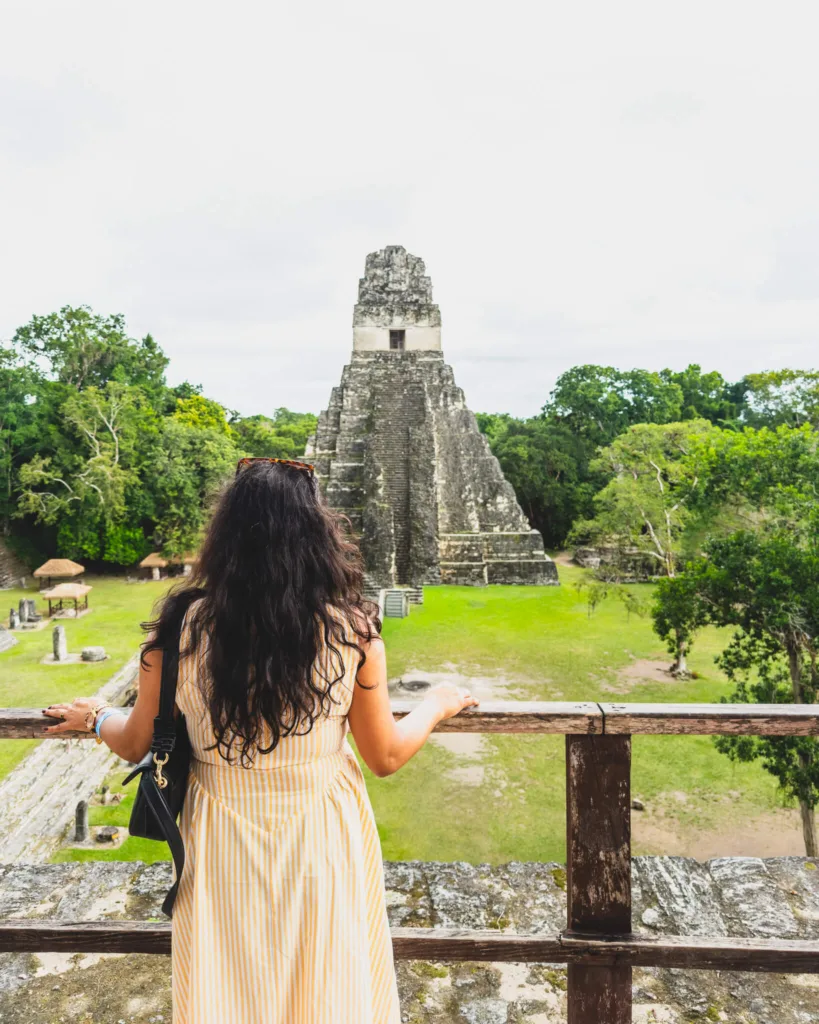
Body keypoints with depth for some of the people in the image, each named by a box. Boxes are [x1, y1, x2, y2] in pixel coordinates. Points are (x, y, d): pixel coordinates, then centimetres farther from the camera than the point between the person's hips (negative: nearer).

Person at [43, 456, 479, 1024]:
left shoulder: (182, 626, -17)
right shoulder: (353, 629, -19)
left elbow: (136, 744, -2)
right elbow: (386, 757, -8)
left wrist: (95, 717, 20)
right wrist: (438, 705, 10)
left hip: (222, 846, 1)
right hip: (323, 844, 0)